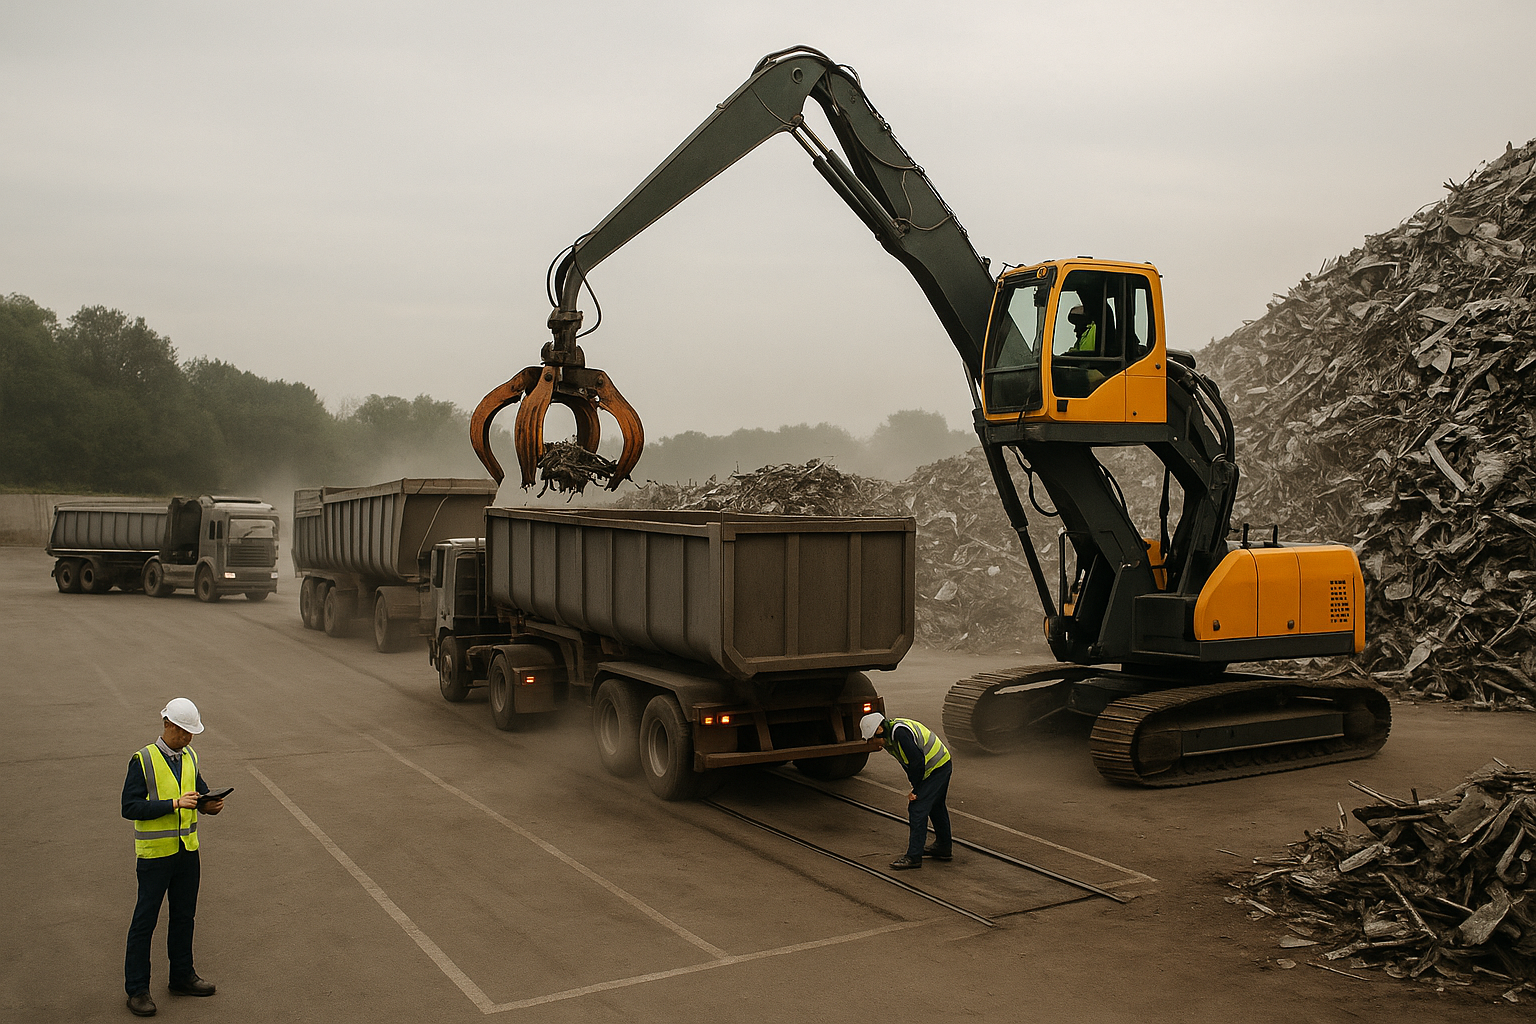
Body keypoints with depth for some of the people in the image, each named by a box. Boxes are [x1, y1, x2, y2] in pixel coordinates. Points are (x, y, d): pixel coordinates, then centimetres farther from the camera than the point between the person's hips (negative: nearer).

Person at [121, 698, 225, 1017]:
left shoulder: (189, 757, 7)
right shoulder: (142, 760, -11)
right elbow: (130, 807, -16)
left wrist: (210, 804, -5)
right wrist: (174, 804, -24)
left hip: (187, 850, 6)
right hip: (154, 853, -6)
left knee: (184, 916, 15)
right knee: (145, 920, 2)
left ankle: (182, 976, 29)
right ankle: (137, 989, 13)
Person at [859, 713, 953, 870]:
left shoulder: (900, 733, -27)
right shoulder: (890, 734, 5)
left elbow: (917, 761, -27)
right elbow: (910, 761, 12)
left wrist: (915, 787, -15)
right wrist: (915, 786, 3)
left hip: (936, 768, -11)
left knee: (917, 809, -9)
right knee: (936, 806, 23)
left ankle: (913, 856, -5)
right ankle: (944, 848, 38)